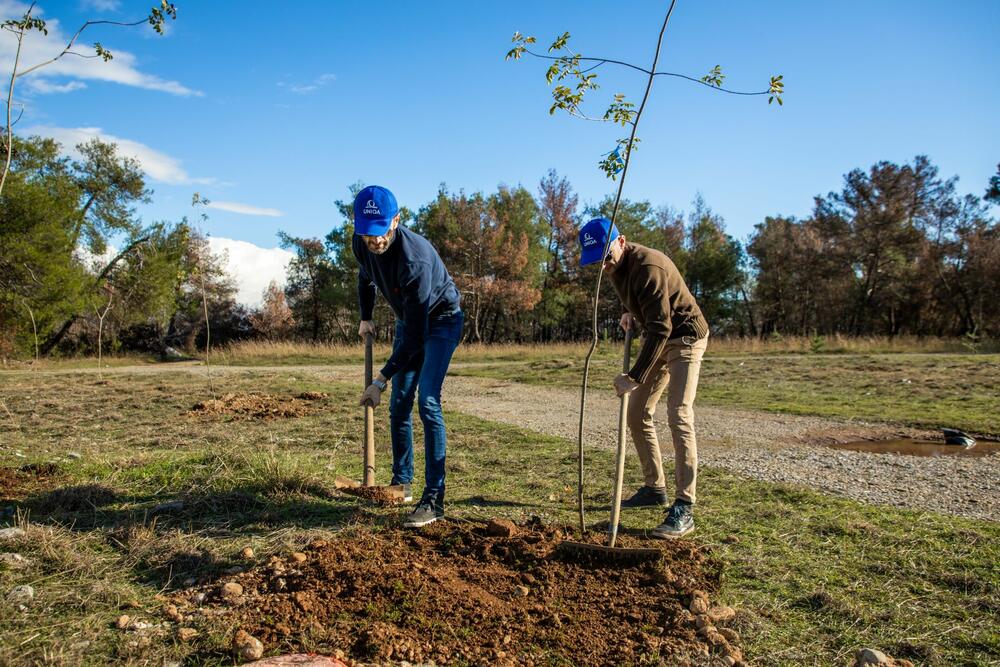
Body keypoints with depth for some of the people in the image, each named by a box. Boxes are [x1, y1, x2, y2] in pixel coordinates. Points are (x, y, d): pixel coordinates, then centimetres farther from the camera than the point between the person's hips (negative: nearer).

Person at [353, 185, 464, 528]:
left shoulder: (415, 258, -38)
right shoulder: (361, 244, -14)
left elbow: (416, 334, -36)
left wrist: (382, 378, -36)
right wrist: (365, 317, 10)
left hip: (441, 319, -7)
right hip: (408, 320, 7)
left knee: (428, 402, -20)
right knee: (399, 404, 8)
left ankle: (434, 499, -17)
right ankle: (401, 483, 23)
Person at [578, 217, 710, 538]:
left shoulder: (648, 267, -29)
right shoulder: (616, 265, 0)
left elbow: (660, 328, -33)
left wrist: (634, 376, -36)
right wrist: (631, 312, 4)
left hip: (685, 337, -9)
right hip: (658, 338, 9)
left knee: (679, 416, -20)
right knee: (637, 415, 8)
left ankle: (684, 508, -18)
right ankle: (654, 488, 22)